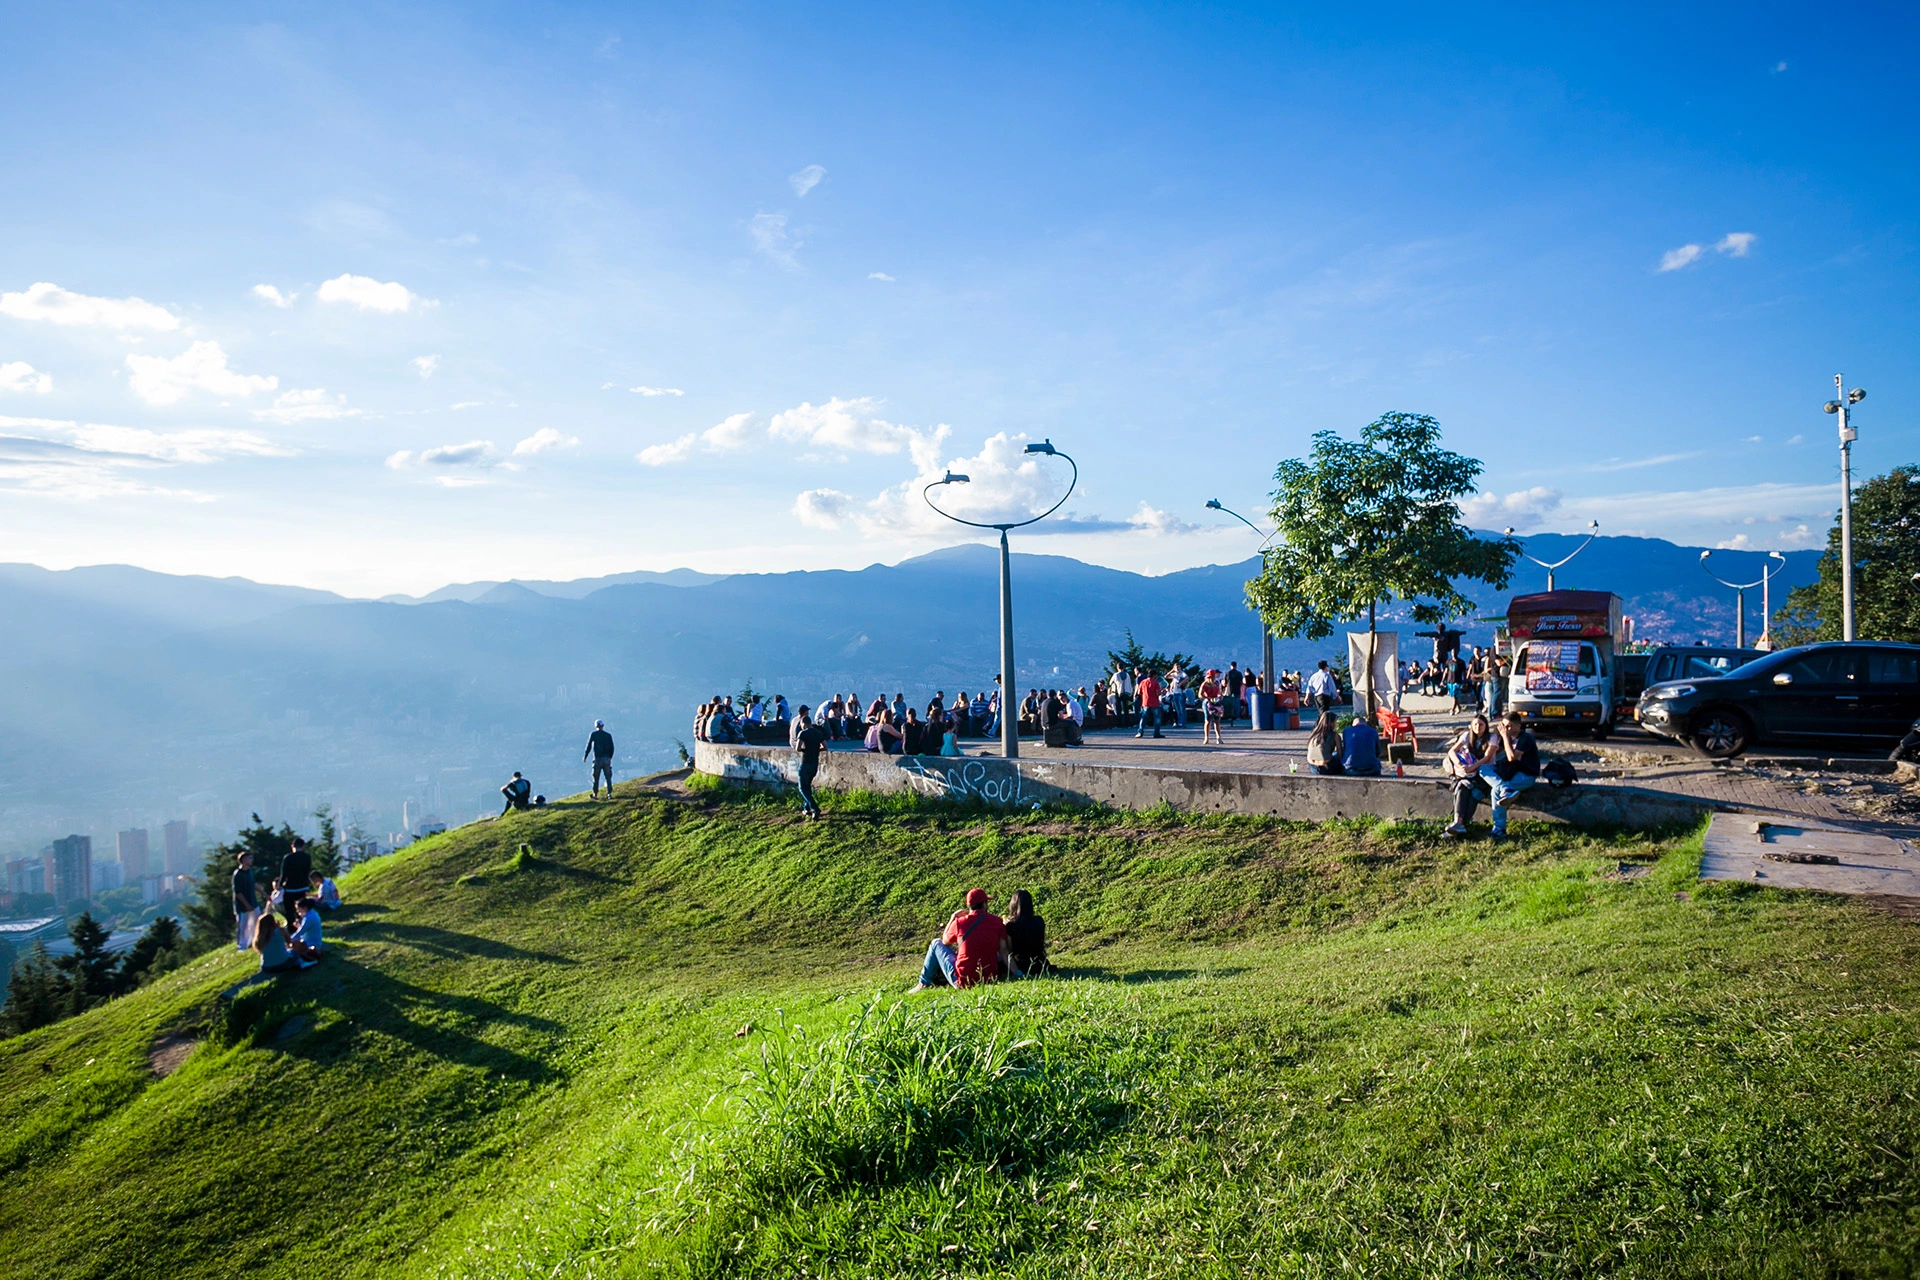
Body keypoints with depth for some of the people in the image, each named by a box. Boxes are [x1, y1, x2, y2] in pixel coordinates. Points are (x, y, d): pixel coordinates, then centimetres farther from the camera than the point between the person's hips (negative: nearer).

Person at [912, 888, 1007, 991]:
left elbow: (945, 942, 15)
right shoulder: (997, 921, -2)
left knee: (936, 943, 17)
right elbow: (1003, 950, -5)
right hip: (990, 978, 2)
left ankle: (924, 984, 25)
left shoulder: (959, 922, -3)